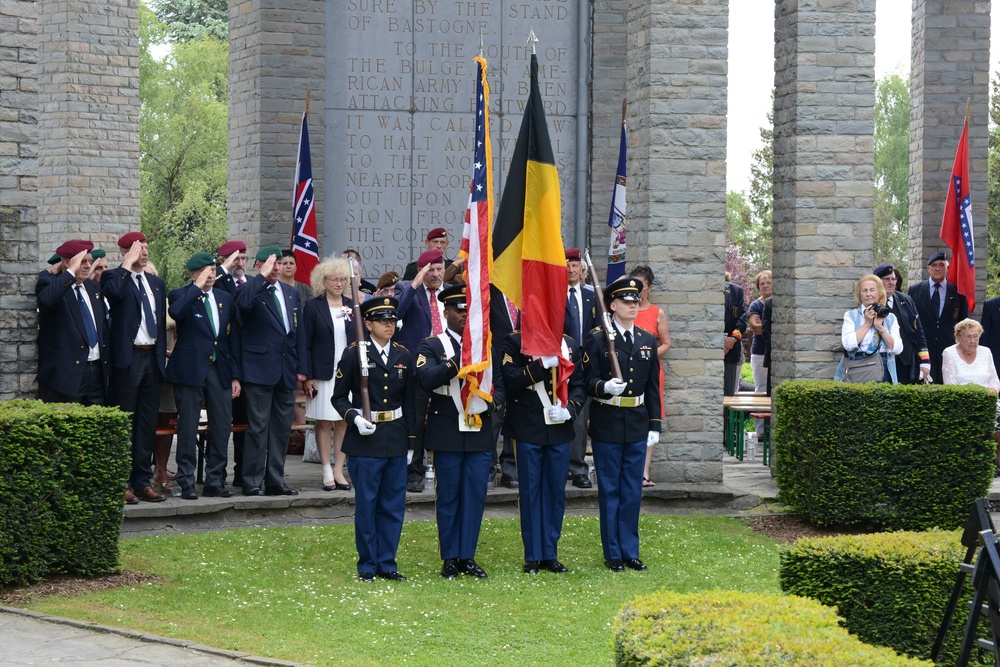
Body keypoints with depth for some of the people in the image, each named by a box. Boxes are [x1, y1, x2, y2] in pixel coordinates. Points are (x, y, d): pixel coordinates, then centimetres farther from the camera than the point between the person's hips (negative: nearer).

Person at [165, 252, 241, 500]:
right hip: (190, 370, -5)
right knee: (188, 427, -3)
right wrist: (197, 287, -20)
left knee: (222, 426, 4)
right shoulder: (181, 296, -1)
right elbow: (175, 312, -27)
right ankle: (186, 482, 4)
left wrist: (235, 375, 10)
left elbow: (234, 338, 15)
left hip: (220, 371, 5)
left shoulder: (226, 299, 13)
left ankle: (215, 481, 14)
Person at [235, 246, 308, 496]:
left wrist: (302, 368, 10)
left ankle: (275, 481, 15)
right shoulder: (250, 290, -2)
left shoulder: (291, 294, 16)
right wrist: (262, 276, -19)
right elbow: (243, 304, -28)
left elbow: (299, 332, 17)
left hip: (286, 371, 6)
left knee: (281, 428, 9)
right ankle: (252, 483, -1)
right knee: (258, 428, -5)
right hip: (260, 370, -6)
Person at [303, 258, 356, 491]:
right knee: (324, 423, 0)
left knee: (344, 422, 3)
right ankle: (327, 472, 5)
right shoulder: (313, 306, 0)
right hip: (323, 373, -3)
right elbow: (306, 343, -2)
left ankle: (339, 471, 9)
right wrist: (308, 376, -8)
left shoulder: (353, 306, 10)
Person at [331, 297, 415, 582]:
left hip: (396, 438, 4)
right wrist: (354, 417, -18)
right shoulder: (354, 354, -4)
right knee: (366, 504, 1)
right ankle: (367, 565, 10)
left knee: (394, 505, 6)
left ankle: (387, 563, 15)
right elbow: (339, 397, -1)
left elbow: (409, 400, 13)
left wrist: (410, 438, 10)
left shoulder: (403, 356, 9)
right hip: (365, 439, -4)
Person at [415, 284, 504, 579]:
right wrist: (458, 362, -27)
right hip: (448, 433, -3)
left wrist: (489, 403, -8)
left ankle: (468, 556, 11)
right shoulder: (432, 347, 0)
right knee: (448, 496, 2)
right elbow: (426, 378, -18)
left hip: (481, 432, 3)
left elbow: (500, 386, 14)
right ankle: (450, 558, 9)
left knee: (475, 496, 3)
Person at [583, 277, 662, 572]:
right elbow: (588, 381, -7)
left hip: (637, 425, 4)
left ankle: (630, 552, 16)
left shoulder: (648, 341, 10)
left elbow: (653, 387, 12)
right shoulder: (597, 339, -5)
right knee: (610, 491, 3)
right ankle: (613, 554, 10)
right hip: (607, 424, -4)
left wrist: (654, 424, 8)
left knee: (633, 492, 8)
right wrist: (605, 387, -28)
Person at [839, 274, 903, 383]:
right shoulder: (851, 315, 8)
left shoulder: (890, 318, 13)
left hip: (883, 370, 2)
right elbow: (848, 344, -8)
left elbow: (897, 348, 2)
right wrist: (867, 323, -5)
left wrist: (880, 327, -5)